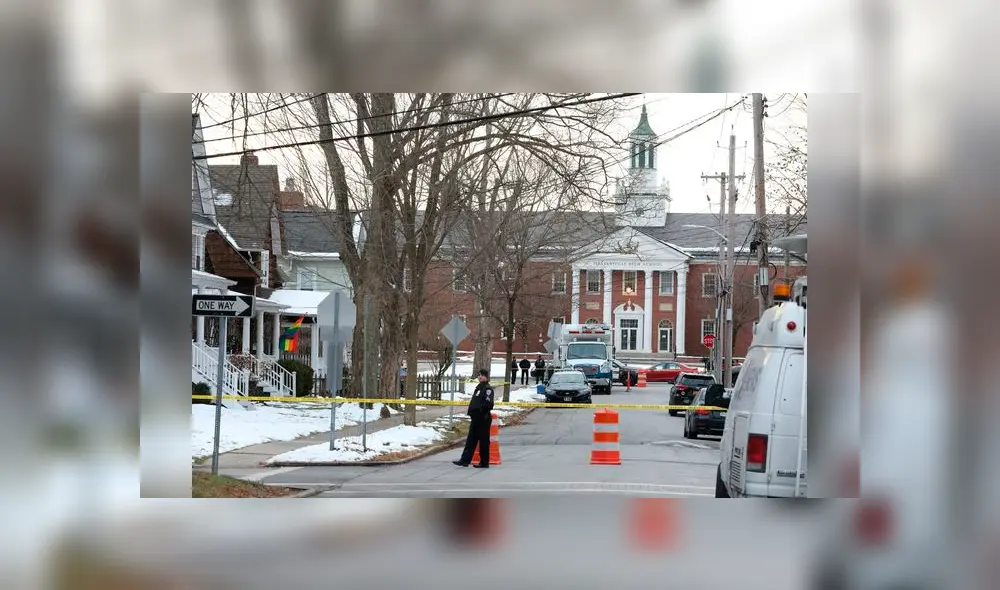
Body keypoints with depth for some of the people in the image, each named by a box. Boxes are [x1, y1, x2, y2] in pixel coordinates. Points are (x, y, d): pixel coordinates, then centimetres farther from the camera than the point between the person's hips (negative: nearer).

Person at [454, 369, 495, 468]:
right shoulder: (479, 387, 16)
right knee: (471, 440, 8)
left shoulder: (488, 389, -12)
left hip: (483, 418, -9)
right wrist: (470, 410, 13)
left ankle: (484, 462, 7)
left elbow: (489, 404, -20)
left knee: (483, 441, 0)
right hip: (475, 418, 9)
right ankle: (465, 460, 10)